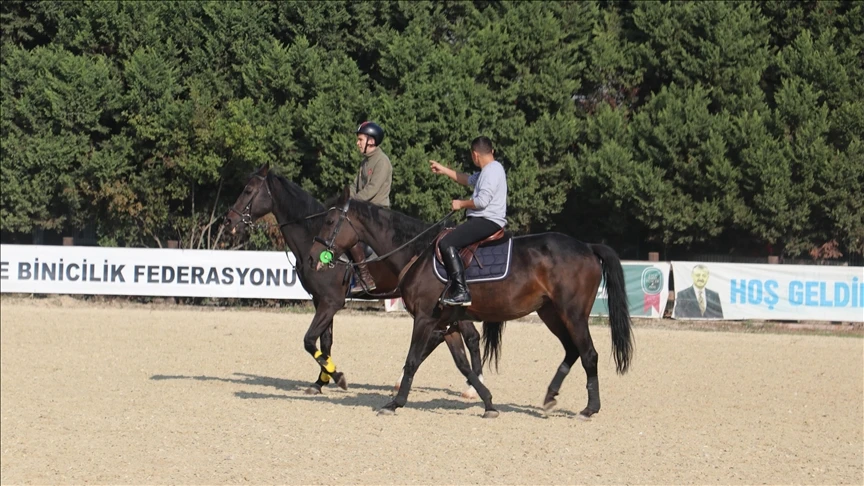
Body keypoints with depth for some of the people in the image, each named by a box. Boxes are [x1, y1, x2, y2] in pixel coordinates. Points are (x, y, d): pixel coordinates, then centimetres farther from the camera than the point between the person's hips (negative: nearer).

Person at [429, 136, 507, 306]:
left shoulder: (491, 171, -15)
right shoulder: (488, 170, 19)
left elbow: (482, 201, -23)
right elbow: (469, 180, 36)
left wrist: (461, 204, -6)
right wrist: (443, 170, 38)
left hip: (488, 221, -11)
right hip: (484, 220, 11)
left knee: (447, 244, -23)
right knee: (449, 241, 22)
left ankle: (461, 292, -29)